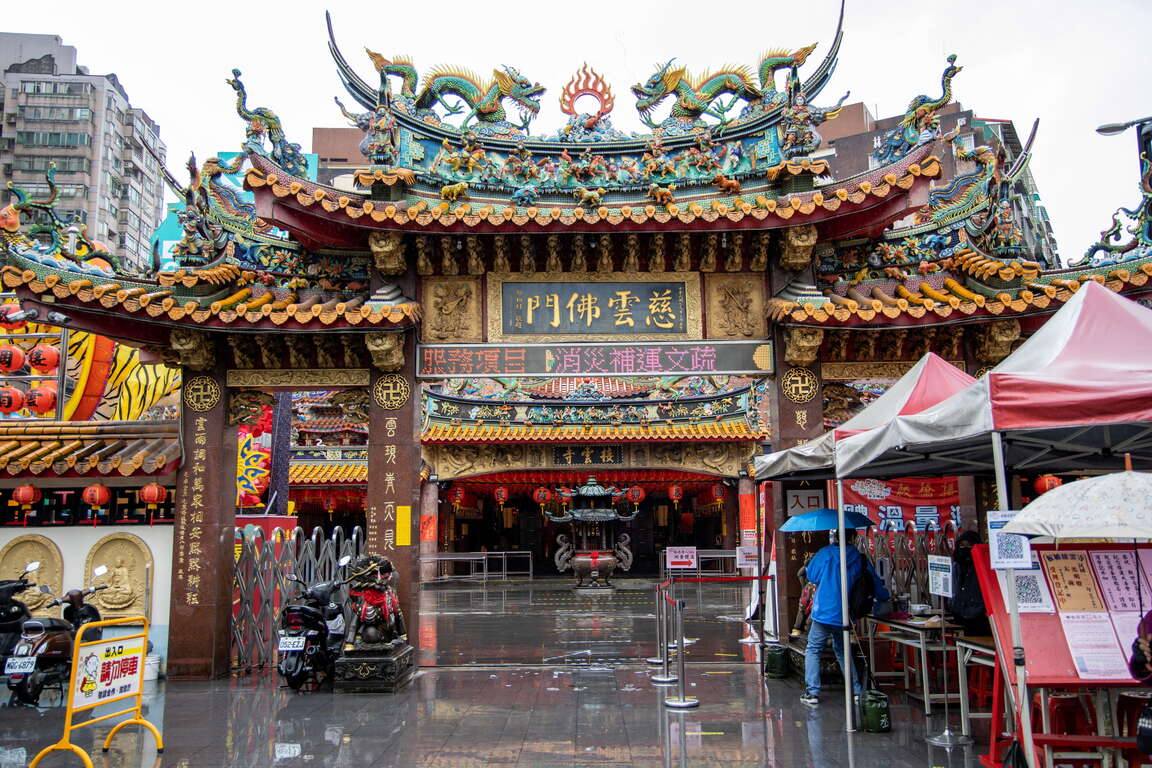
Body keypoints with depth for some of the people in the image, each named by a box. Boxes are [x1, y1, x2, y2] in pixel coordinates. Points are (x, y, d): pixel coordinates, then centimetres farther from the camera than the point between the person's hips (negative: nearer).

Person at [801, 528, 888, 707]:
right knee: (842, 651, 22)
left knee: (813, 650, 6)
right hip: (845, 616, 3)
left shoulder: (825, 554, -4)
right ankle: (857, 690, 21)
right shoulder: (861, 559, 2)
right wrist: (885, 595, 31)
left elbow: (811, 576, 6)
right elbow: (877, 587, 9)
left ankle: (812, 693, -2)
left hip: (824, 612, -3)